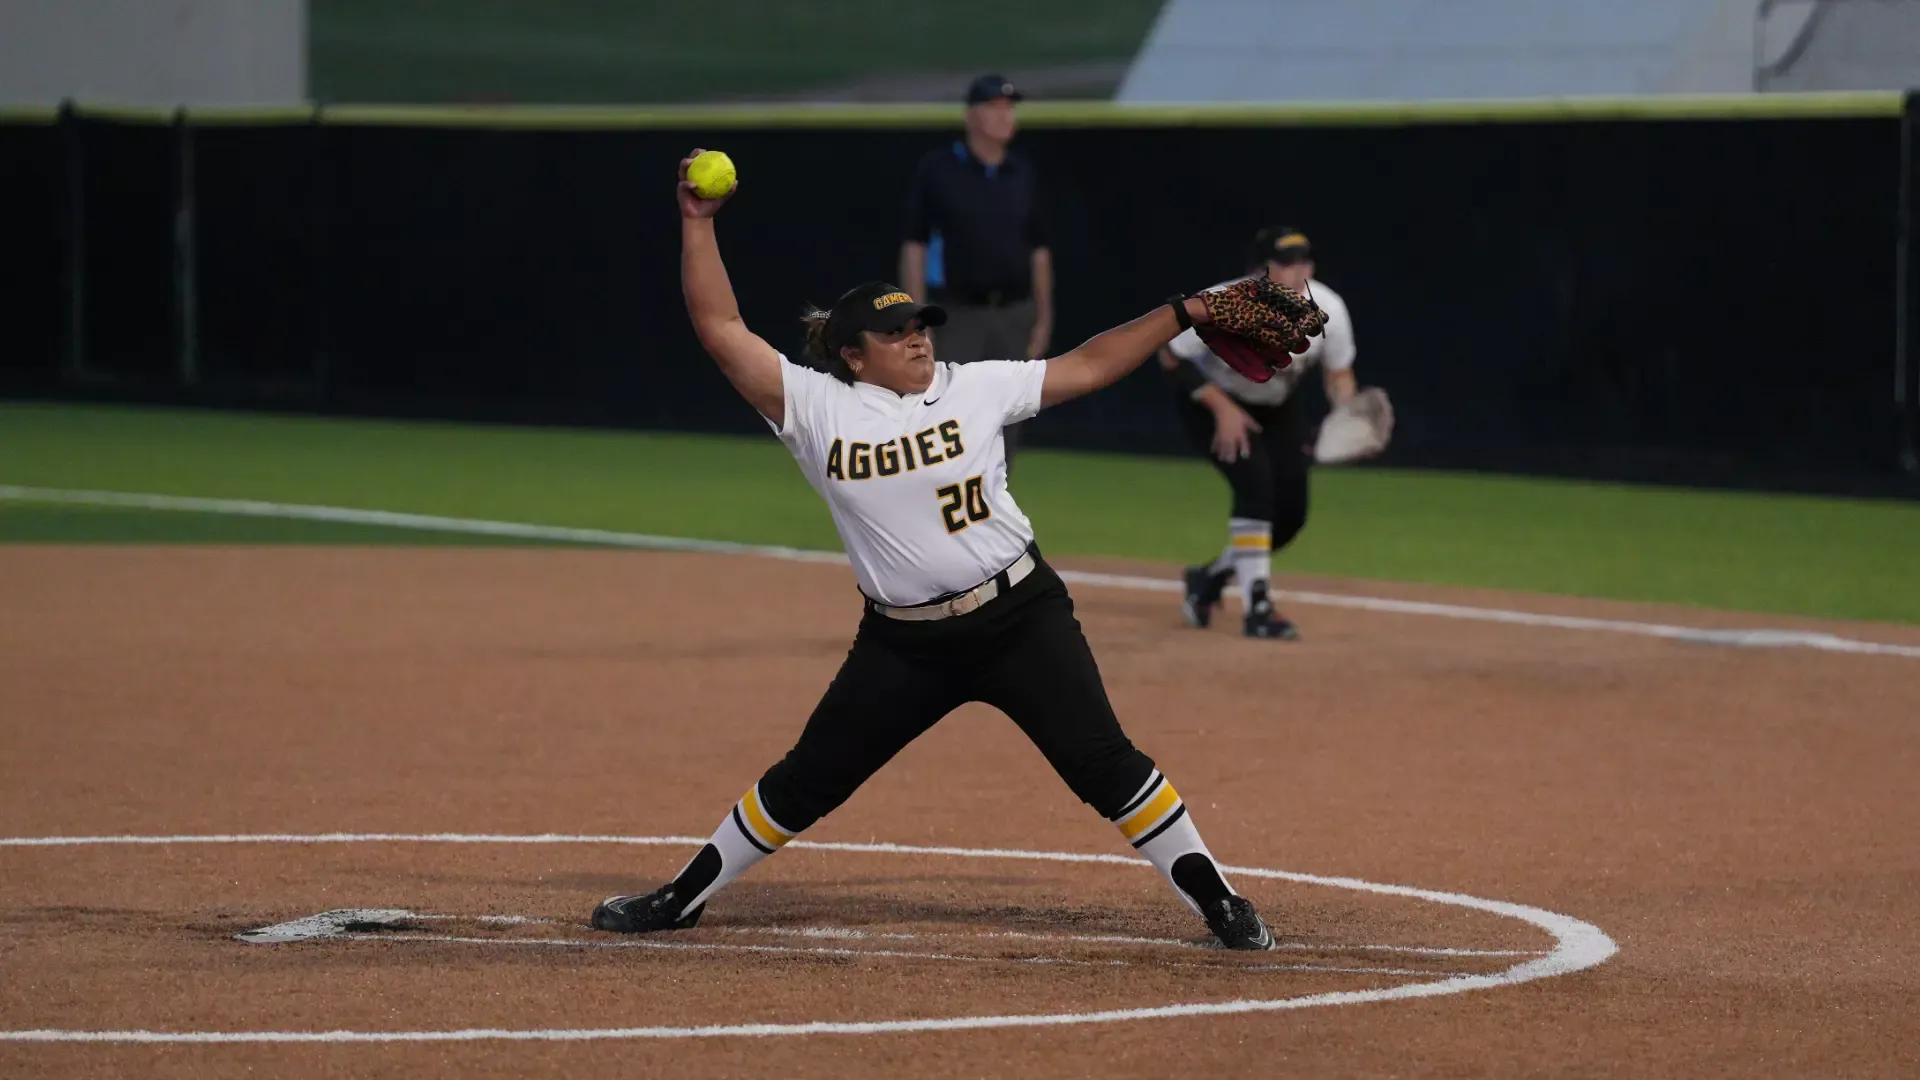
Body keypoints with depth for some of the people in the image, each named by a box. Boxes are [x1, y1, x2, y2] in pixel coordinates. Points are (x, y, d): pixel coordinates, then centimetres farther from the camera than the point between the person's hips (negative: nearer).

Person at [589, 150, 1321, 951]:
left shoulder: (975, 388, 0)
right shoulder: (817, 409, -3)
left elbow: (1086, 368, 4)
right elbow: (720, 329, -6)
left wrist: (1187, 312, 0)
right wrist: (697, 224, -11)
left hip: (1019, 620, -1)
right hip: (903, 645, 1)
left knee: (1103, 764, -7)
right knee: (805, 782, 7)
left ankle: (1218, 903, 2)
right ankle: (682, 900, 23)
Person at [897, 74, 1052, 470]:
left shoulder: (1022, 173, 9)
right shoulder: (937, 169, -4)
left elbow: (1039, 249, 13)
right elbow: (914, 244, -6)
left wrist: (1043, 318, 9)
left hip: (1014, 316, 4)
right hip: (959, 315, -4)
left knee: (1004, 429, 6)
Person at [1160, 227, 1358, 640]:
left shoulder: (1327, 308, -24)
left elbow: (1338, 374, -8)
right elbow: (1172, 358, -19)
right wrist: (1222, 407, -27)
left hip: (1277, 408, 5)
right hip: (1211, 399, -5)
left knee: (1290, 514, 0)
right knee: (1255, 482, -25)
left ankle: (1210, 578, 25)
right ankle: (1257, 607, -19)